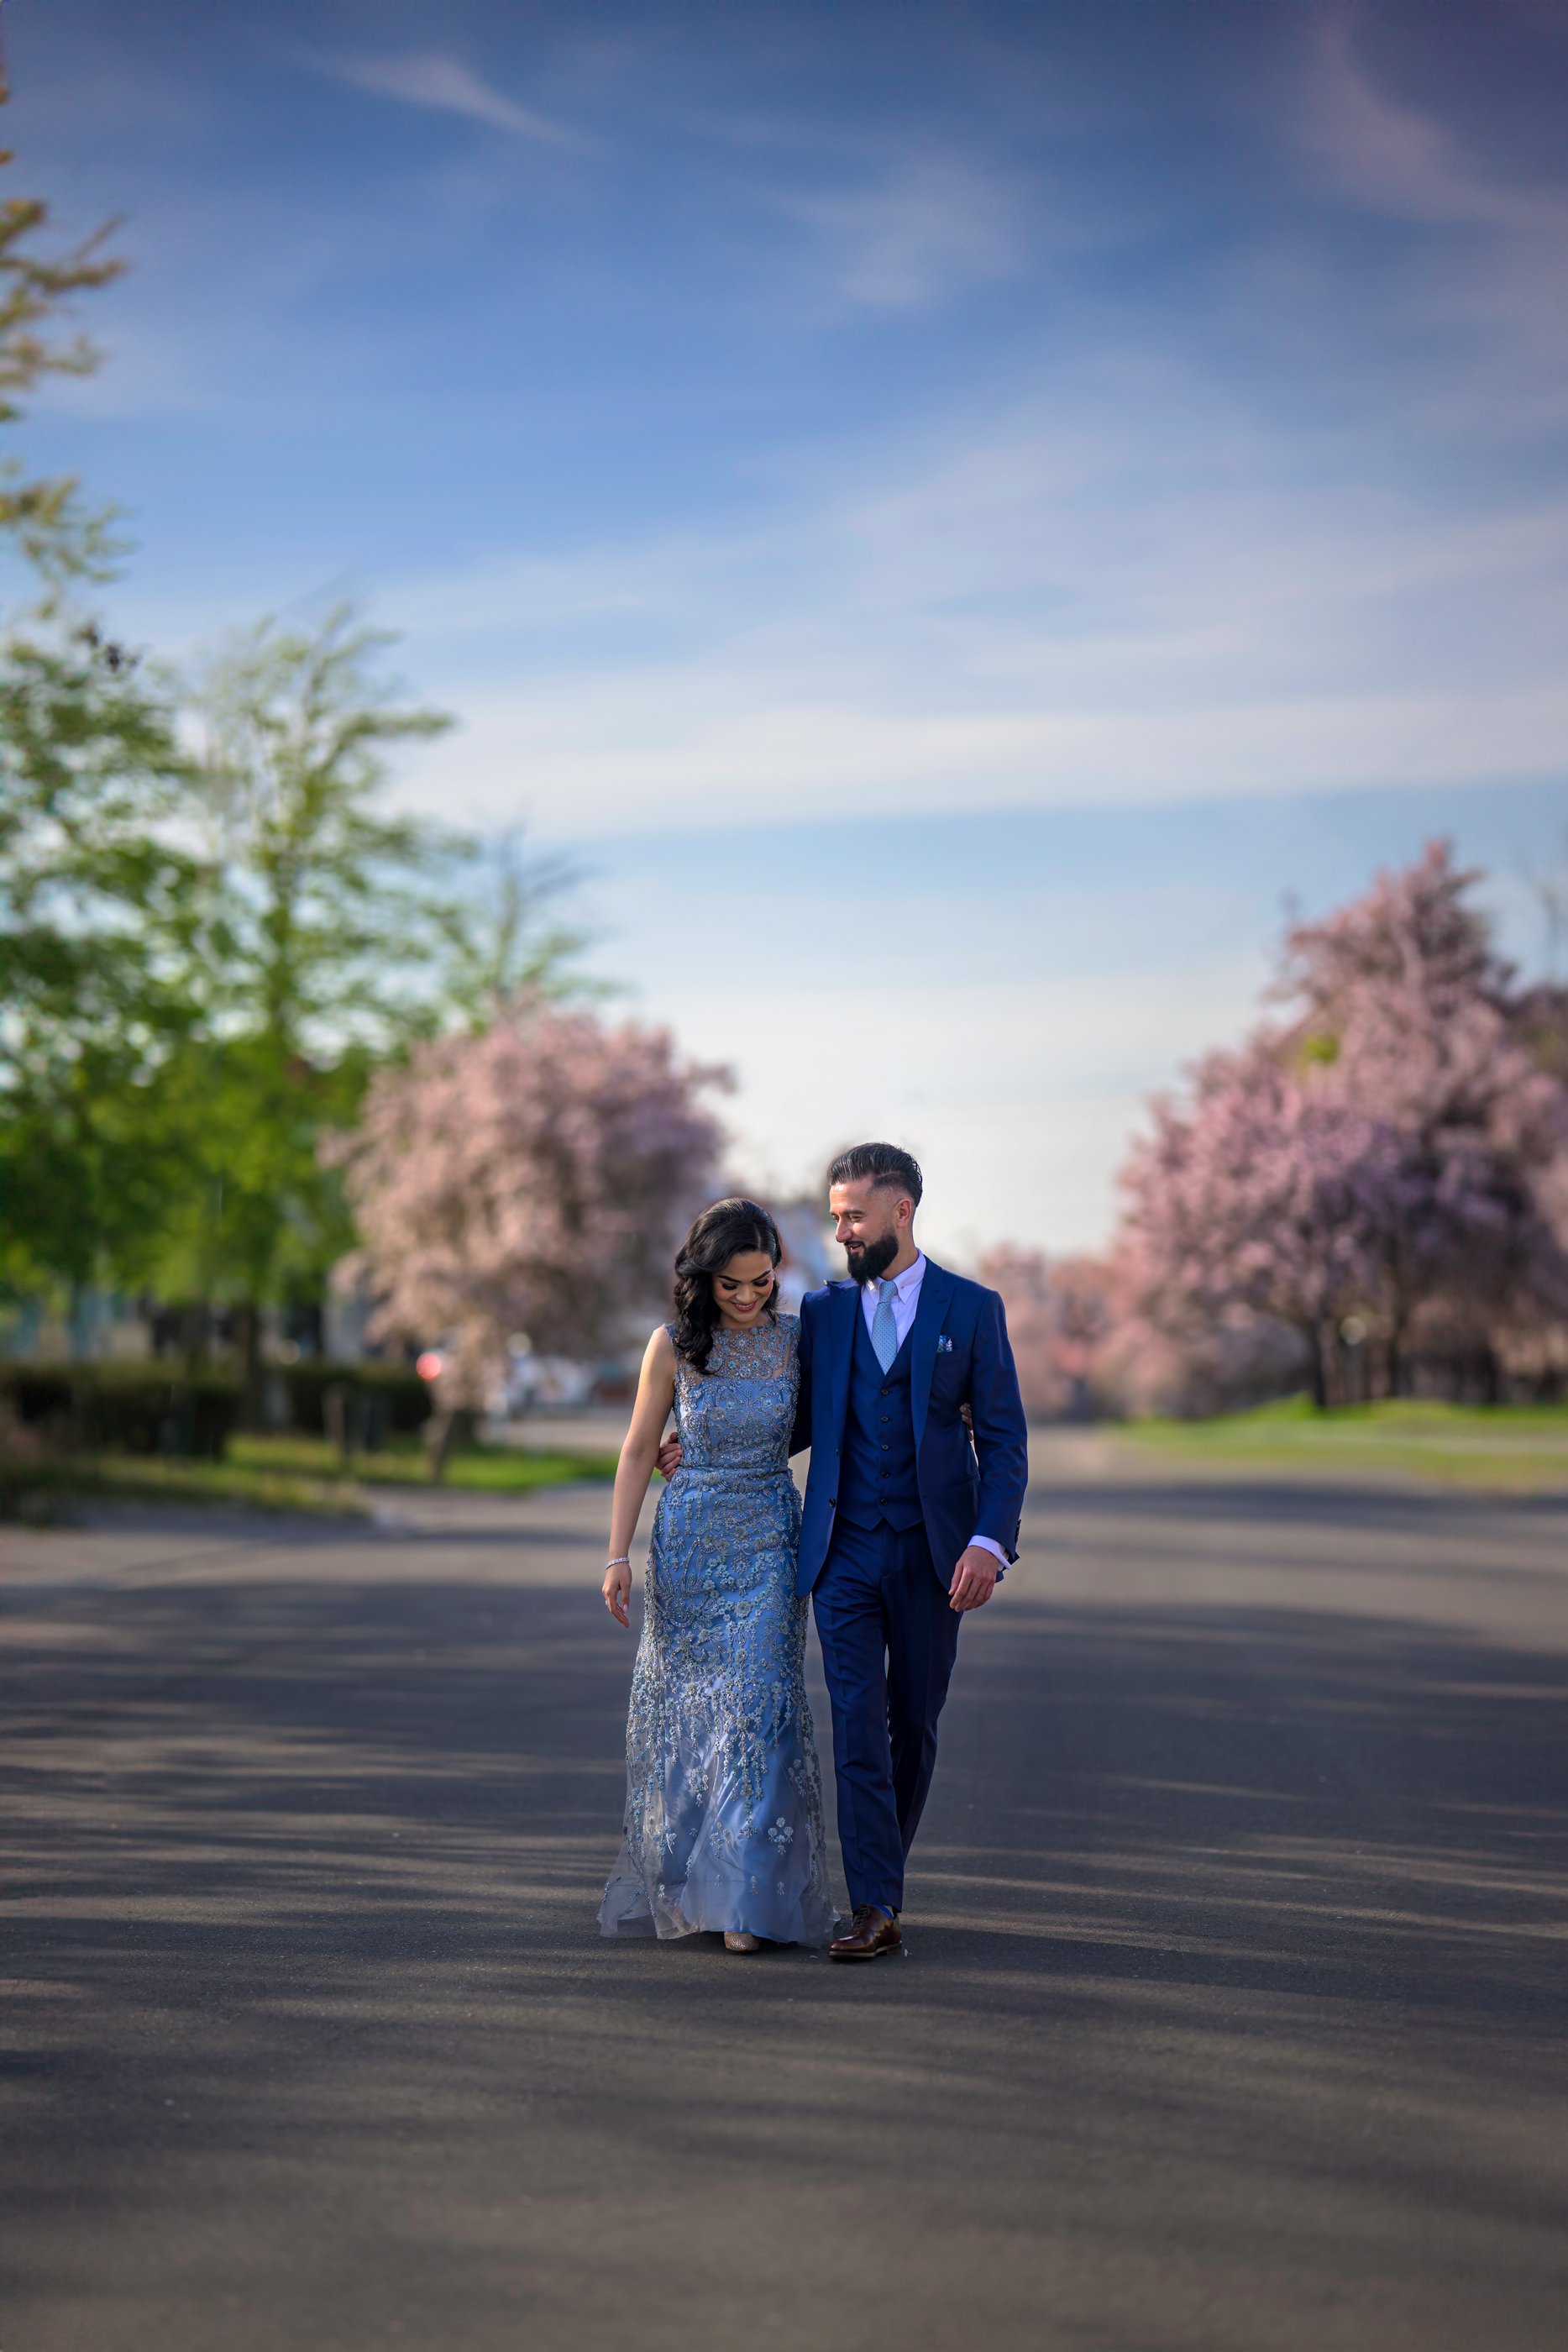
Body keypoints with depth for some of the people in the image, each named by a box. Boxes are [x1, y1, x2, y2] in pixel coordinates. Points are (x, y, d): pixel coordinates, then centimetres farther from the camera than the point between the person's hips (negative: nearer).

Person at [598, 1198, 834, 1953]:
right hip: (688, 1544, 0)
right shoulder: (674, 1344, -5)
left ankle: (748, 1897, -7)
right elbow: (638, 1451, 0)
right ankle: (677, 1882, 25)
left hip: (769, 1545, 0)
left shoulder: (797, 1338, -1)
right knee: (684, 1710, 7)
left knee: (757, 1707, -10)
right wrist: (618, 1555, -3)